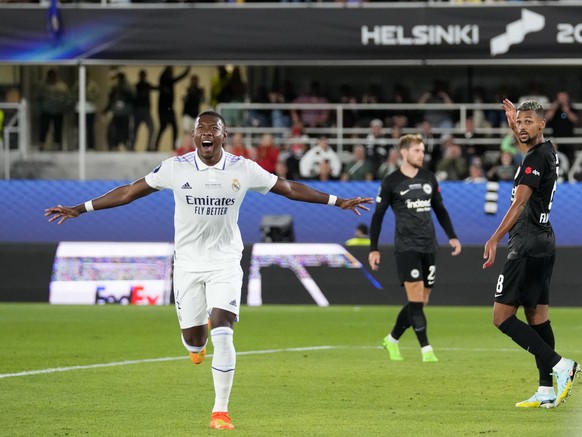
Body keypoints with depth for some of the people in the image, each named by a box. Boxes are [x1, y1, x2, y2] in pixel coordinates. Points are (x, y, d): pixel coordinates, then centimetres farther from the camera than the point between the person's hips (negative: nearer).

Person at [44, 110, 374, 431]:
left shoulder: (244, 170, -7)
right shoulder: (176, 168, -8)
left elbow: (289, 188, 4)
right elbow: (129, 192, 0)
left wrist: (338, 201, 5)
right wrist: (79, 209, -1)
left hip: (225, 263, -1)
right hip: (188, 263, 1)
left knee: (222, 334, -16)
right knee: (193, 339, 2)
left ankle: (221, 410, -5)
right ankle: (198, 343, 43)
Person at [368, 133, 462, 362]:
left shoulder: (429, 179, 12)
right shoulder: (391, 182, -2)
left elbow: (440, 210, 21)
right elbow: (378, 216, 2)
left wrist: (452, 236, 10)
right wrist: (373, 249, -2)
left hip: (429, 248, 5)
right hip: (406, 247, -5)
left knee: (421, 302, 6)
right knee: (416, 299, -13)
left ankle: (392, 339, 24)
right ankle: (426, 350, -13)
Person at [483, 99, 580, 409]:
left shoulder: (536, 159, -15)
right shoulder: (547, 152, 13)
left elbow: (520, 202, -26)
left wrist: (495, 239, -32)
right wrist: (514, 126, 45)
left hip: (527, 247, -10)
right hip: (544, 244, 10)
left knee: (502, 316, -10)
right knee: (537, 317, 10)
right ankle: (547, 391, 8)